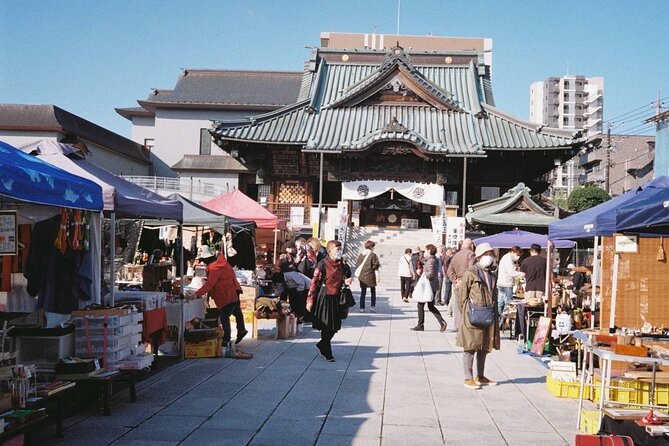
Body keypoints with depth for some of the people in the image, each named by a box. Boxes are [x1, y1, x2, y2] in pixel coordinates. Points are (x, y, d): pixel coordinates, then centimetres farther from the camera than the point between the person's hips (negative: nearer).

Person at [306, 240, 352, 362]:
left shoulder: (342, 265, 8)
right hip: (324, 297, -6)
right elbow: (314, 282, -11)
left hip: (336, 298, 6)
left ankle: (322, 345, 30)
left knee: (334, 327, 8)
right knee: (326, 326, 0)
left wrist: (346, 282, -2)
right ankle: (327, 353, 12)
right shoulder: (323, 264, -11)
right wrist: (310, 300, -15)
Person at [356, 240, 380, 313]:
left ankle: (362, 308, 7)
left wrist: (359, 275, 22)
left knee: (363, 292, 9)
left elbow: (357, 265, 11)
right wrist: (377, 276, -5)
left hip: (362, 277, 4)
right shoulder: (373, 255, -9)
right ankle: (372, 306, 7)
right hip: (370, 277, -4)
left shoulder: (360, 255, 5)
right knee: (373, 292, 12)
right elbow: (375, 267, -9)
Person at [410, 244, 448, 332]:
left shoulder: (430, 261, -16)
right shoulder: (435, 260, 13)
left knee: (420, 305, 4)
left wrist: (424, 275, -11)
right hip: (434, 286, 9)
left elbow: (430, 273, -28)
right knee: (431, 306, 14)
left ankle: (420, 325, 10)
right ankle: (442, 322, 2)